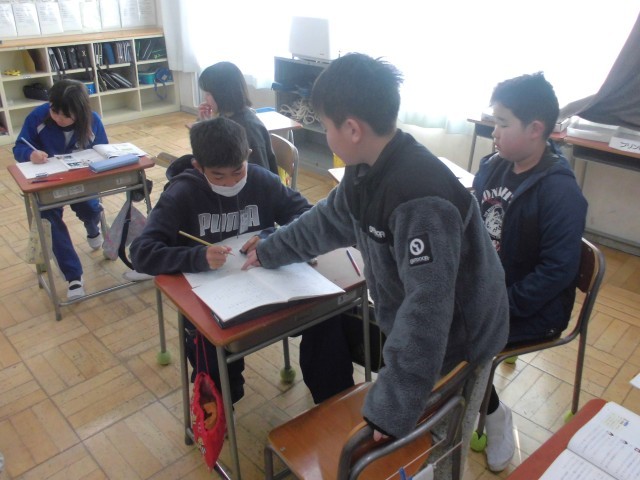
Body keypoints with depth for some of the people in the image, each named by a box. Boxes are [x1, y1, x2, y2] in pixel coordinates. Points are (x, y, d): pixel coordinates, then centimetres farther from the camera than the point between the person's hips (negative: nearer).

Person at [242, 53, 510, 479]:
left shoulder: (422, 200, -35)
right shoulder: (368, 169, -6)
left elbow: (426, 309, -36)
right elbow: (327, 220, 11)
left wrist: (392, 409, -30)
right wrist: (269, 251, 22)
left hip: (457, 341, -8)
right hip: (408, 328, 8)